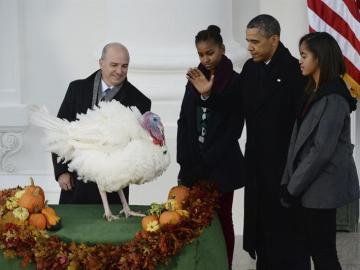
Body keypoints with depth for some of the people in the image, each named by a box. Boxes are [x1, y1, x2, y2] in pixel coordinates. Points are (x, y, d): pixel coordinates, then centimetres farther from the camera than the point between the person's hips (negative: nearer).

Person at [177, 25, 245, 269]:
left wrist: (207, 162, -12)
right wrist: (186, 161, 0)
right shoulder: (195, 78, 11)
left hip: (221, 165, -4)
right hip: (193, 164, 4)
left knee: (221, 219, 2)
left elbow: (233, 128, -9)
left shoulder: (236, 82, -5)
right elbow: (184, 121, 10)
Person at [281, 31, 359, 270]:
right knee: (316, 249, 14)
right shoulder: (314, 91, 11)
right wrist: (289, 181, 3)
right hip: (312, 186, 8)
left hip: (322, 187, -8)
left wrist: (293, 187, -14)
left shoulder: (333, 98, -17)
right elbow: (300, 141, 9)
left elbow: (322, 150, -20)